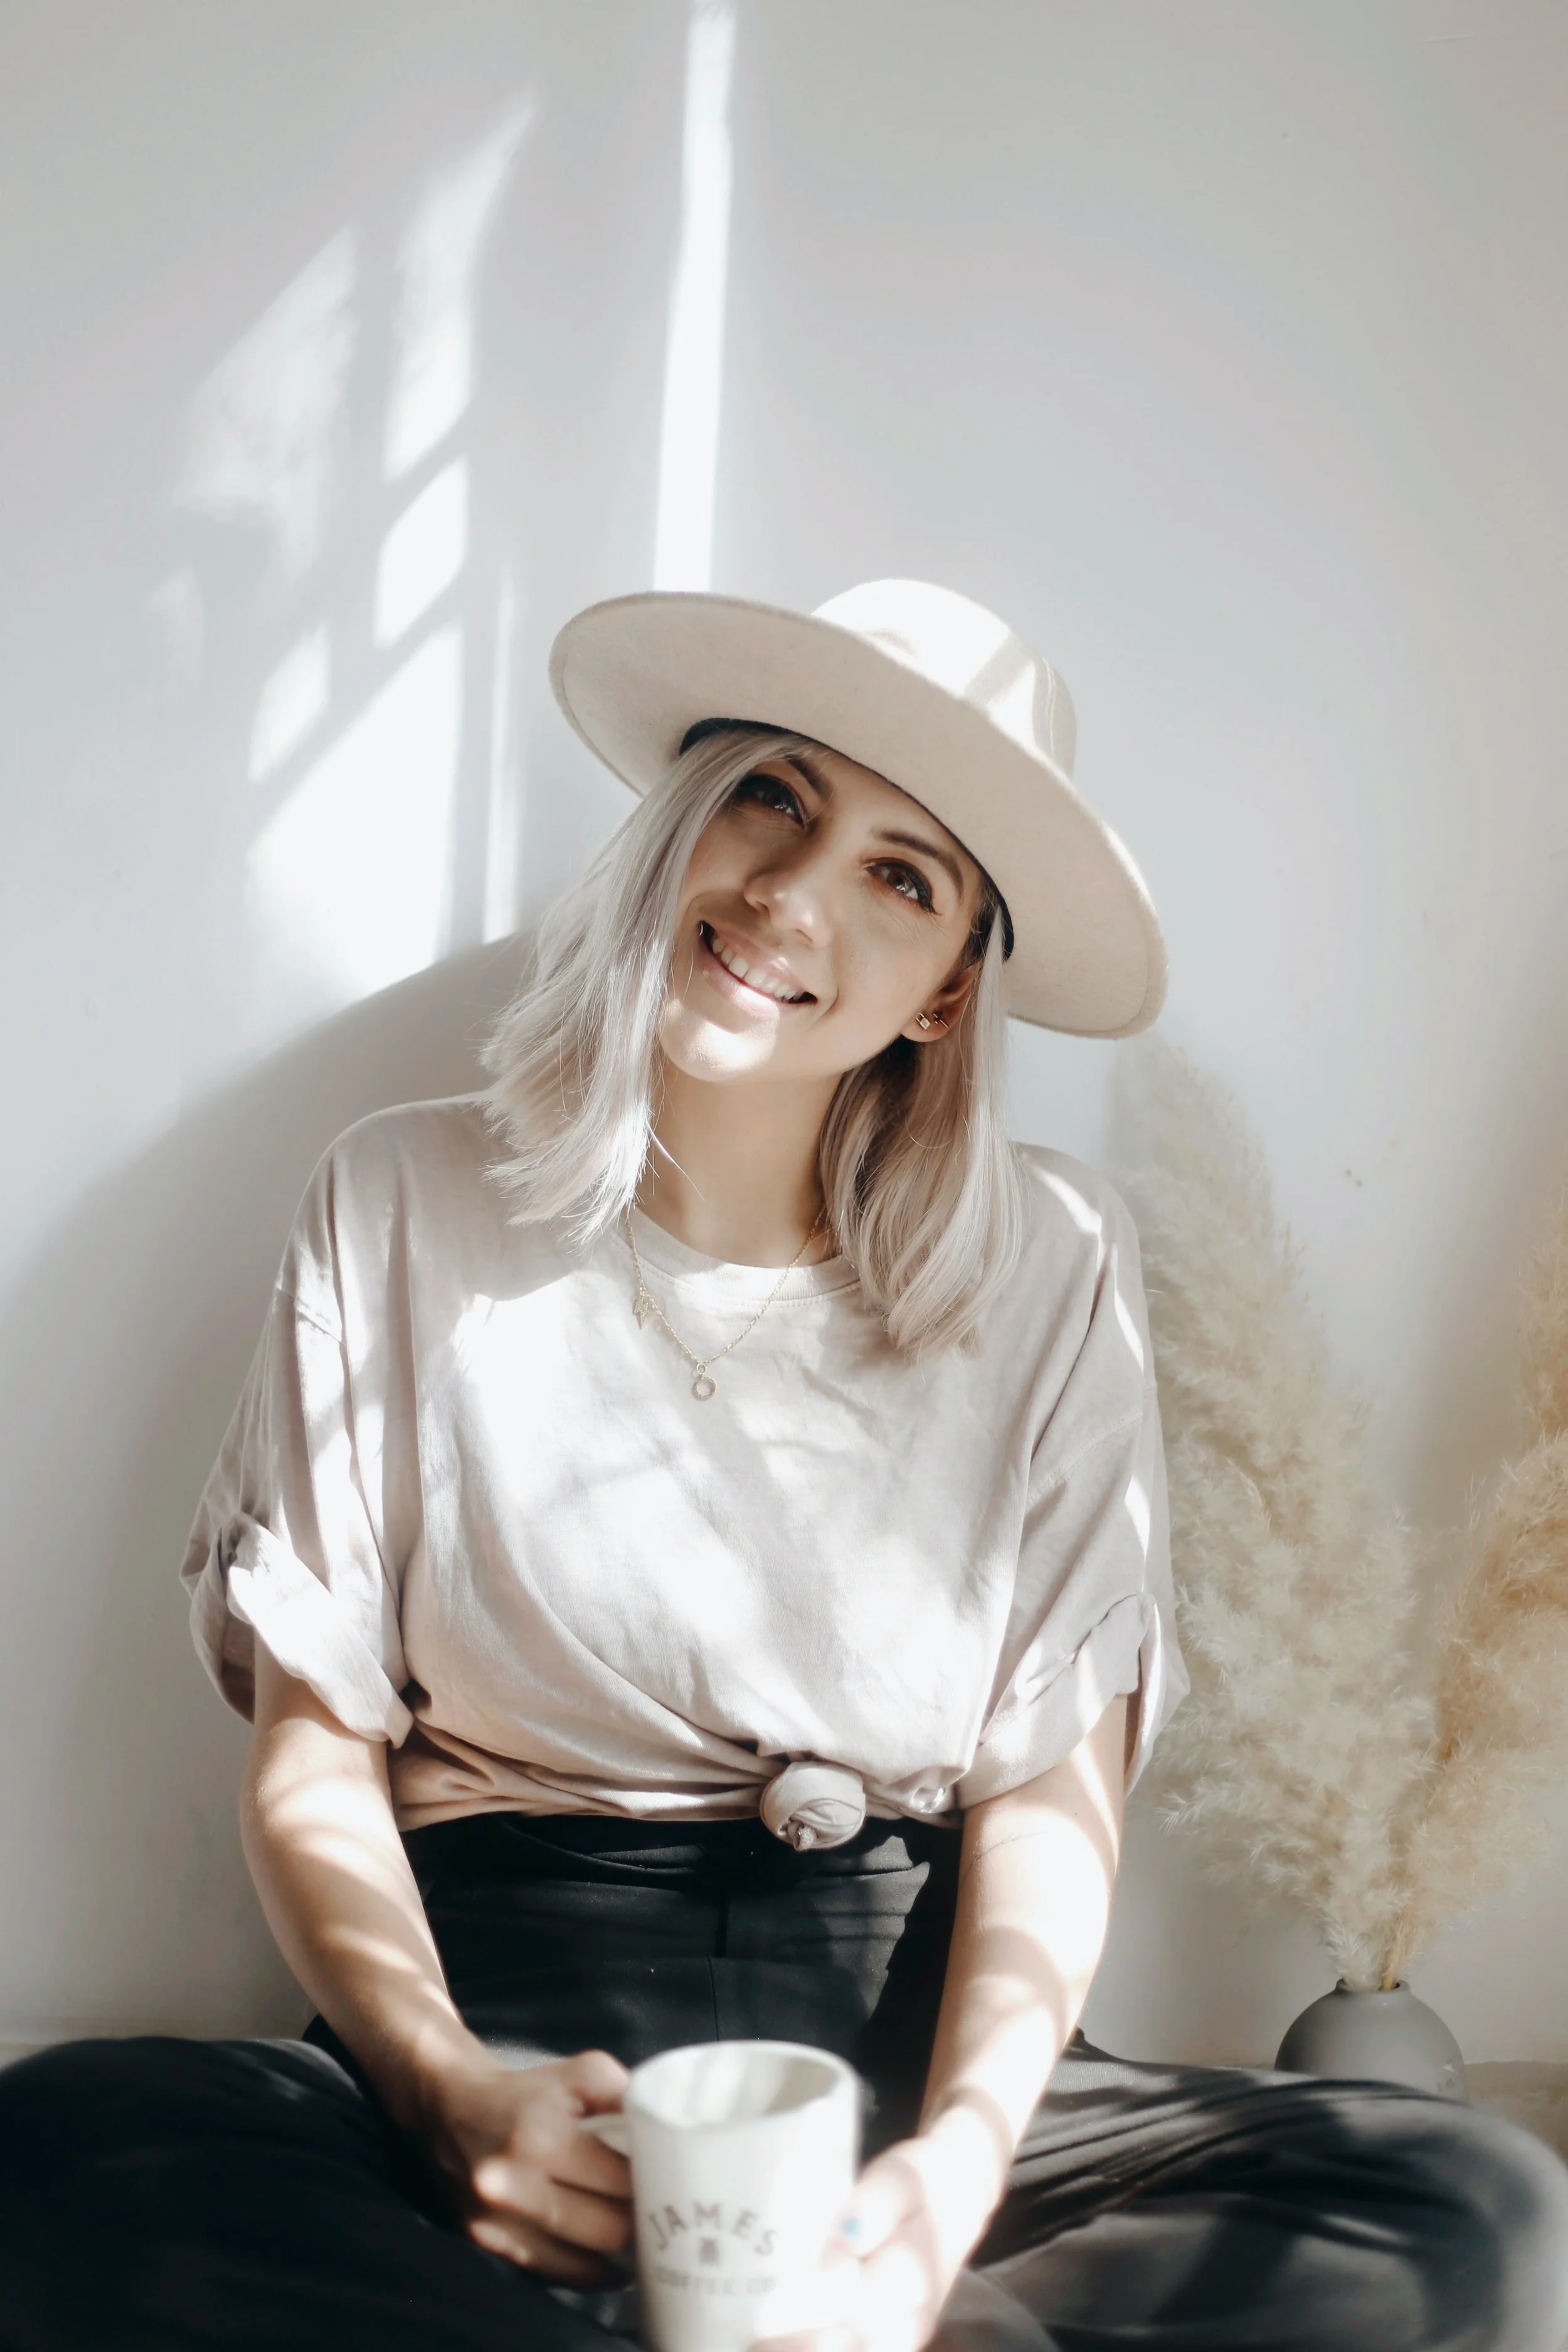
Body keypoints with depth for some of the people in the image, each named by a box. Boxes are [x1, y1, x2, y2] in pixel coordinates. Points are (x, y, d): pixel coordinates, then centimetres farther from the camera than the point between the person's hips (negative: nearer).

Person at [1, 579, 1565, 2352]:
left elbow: (1052, 1787, 1)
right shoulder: (409, 1206, 3)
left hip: (907, 2052, 1)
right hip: (505, 2020, 0)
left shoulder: (1048, 1269, 4)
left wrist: (953, 2170, -17)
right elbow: (313, 1753, 0)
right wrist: (452, 2094, -18)